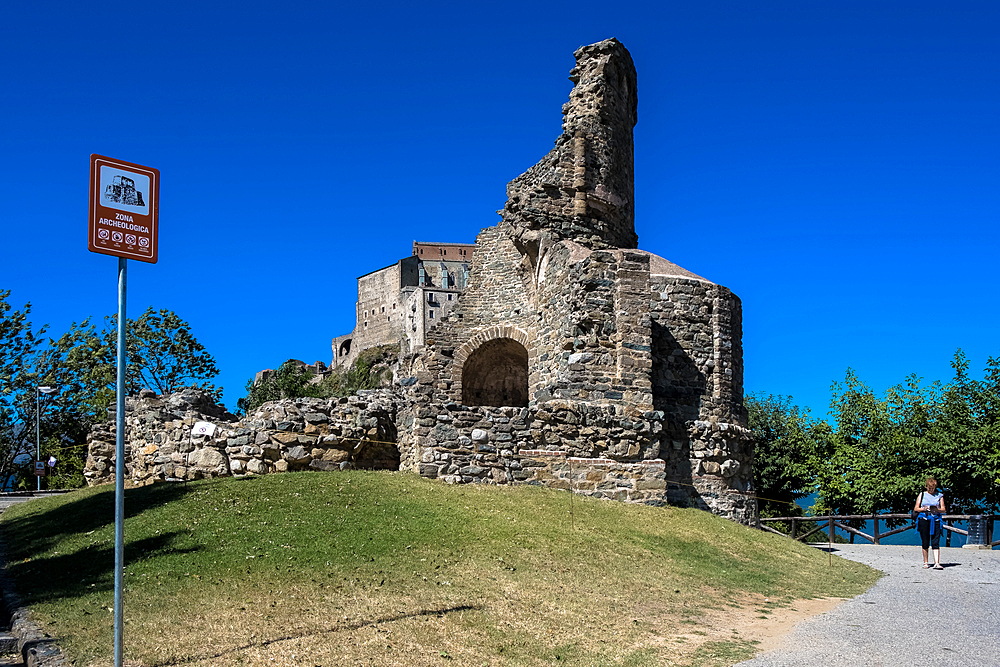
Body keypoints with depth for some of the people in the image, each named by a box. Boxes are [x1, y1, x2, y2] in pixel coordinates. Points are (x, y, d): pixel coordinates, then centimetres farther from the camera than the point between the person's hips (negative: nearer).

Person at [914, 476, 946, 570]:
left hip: (936, 520, 0)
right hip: (924, 519, 0)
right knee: (925, 542, 3)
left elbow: (943, 510, 8)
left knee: (936, 542, -9)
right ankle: (925, 563, 13)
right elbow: (916, 508, 9)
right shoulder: (922, 494, 11)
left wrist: (937, 509, -13)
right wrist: (924, 509, -10)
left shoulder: (939, 495, 11)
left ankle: (937, 563, -13)